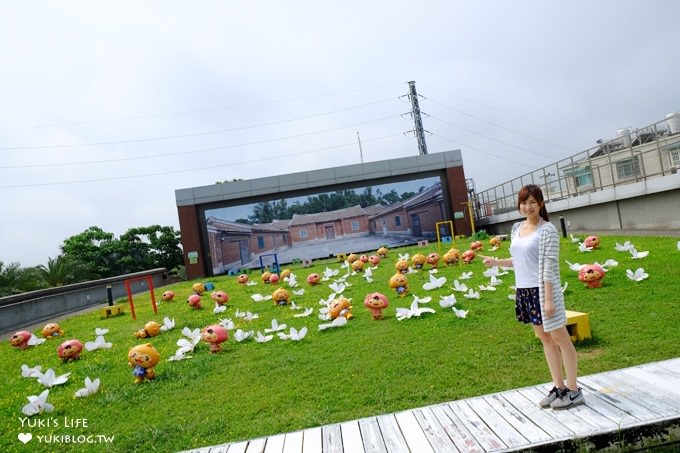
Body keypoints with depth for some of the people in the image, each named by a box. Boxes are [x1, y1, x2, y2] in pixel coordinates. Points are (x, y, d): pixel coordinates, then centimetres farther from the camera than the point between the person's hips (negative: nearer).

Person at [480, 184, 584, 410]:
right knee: (544, 338, 15)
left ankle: (574, 391, 18)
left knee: (560, 338, 5)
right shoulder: (517, 228, 9)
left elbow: (549, 266, -16)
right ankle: (558, 387, 27)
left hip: (544, 290, -7)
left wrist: (548, 299, -18)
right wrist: (496, 262, 10)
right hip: (524, 290, 7)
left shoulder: (547, 230, -12)